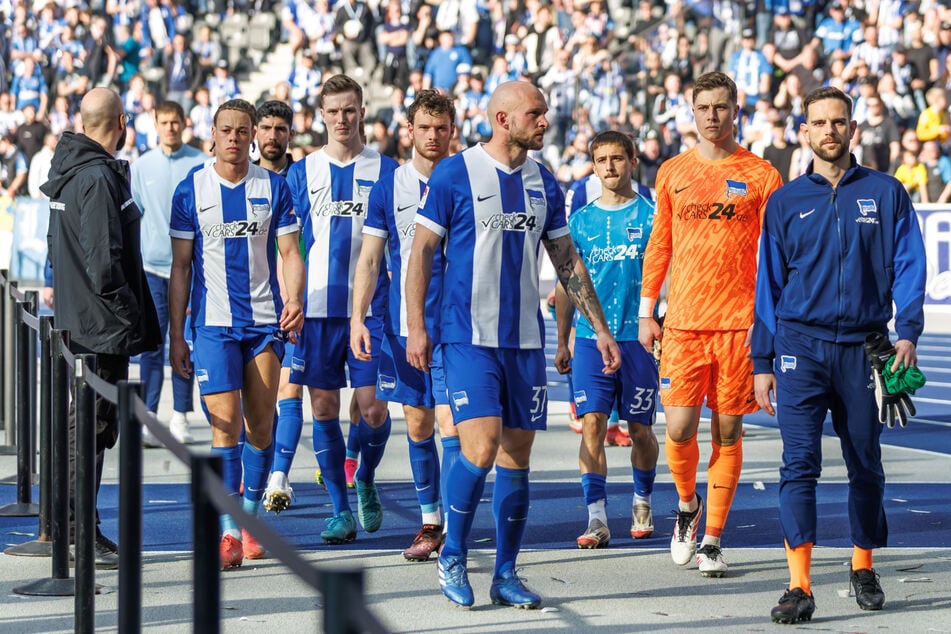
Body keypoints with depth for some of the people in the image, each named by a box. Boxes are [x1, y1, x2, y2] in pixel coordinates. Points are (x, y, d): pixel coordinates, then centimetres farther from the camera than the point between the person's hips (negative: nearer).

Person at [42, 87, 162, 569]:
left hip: (75, 319, 10)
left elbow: (57, 247, 21)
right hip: (102, 327, -10)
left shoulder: (68, 170, 13)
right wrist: (130, 316, -15)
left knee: (87, 424, 16)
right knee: (93, 425, -5)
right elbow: (104, 262, -23)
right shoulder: (99, 178, -18)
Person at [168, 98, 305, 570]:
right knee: (225, 423, -11)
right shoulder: (191, 190, 1)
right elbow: (181, 266, 5)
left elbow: (290, 253, 6)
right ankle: (228, 532, -8)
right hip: (213, 323, -2)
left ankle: (250, 517, 23)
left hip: (266, 320, 2)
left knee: (260, 426, 6)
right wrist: (175, 336, 2)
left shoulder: (273, 187, 4)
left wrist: (295, 301, -14)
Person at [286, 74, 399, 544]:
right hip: (318, 308, 1)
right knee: (324, 408, 2)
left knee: (372, 408, -6)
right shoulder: (301, 172, 8)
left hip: (371, 307, -1)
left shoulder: (385, 171, 5)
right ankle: (340, 510, 11)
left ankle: (365, 481, 23)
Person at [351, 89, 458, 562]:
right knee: (417, 425, 8)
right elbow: (369, 260, 7)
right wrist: (357, 318, -3)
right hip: (402, 325, 3)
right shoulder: (389, 187, 5)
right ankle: (429, 522, 19)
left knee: (451, 423, -10)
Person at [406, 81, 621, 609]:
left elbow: (567, 260, 17)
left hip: (526, 340, 5)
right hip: (469, 338, -5)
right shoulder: (455, 174, -5)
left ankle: (506, 574, 14)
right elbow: (422, 252, -3)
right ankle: (452, 555, 5)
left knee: (517, 457, 5)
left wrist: (600, 328, 14)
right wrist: (416, 326, -9)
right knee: (481, 448, -16)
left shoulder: (543, 183, 11)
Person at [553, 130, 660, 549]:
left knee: (640, 429, 7)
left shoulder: (651, 215, 1)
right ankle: (596, 518, -9)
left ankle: (642, 502, 29)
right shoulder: (580, 220, 9)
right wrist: (562, 342, 12)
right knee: (592, 423, -9)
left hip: (639, 337, -1)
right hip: (590, 338, 2)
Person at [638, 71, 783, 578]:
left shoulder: (760, 175, 2)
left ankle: (713, 539, 10)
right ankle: (688, 504, 22)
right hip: (682, 324, 1)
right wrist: (646, 312, 11)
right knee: (679, 430, -6)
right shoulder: (672, 173, 9)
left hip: (739, 322, -1)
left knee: (728, 433, 1)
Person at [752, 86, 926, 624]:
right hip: (800, 344, 0)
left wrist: (907, 332, -13)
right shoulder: (786, 202, 9)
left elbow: (909, 265, 2)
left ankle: (864, 568, 28)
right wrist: (763, 362, 6)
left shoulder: (886, 193, 6)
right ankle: (800, 586, -15)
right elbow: (769, 284, 10)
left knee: (866, 466, 9)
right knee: (800, 464, -11)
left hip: (862, 346, 0)